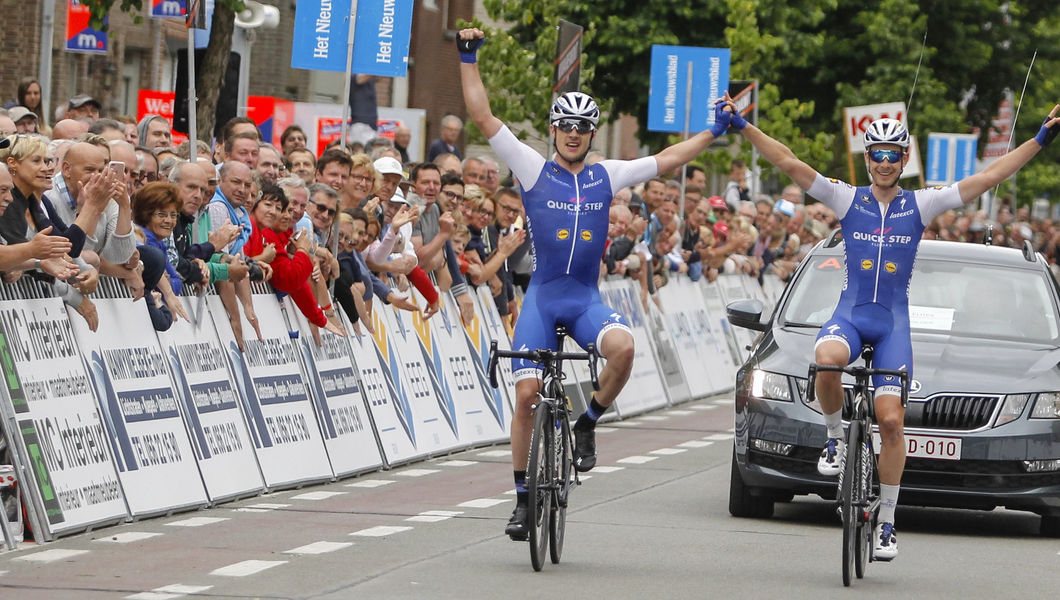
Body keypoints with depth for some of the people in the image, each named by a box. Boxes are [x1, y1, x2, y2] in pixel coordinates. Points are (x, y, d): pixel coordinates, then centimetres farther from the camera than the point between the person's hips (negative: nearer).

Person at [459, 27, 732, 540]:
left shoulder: (606, 176, 9)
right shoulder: (534, 170, 2)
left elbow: (666, 161, 15)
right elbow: (484, 118, -2)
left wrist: (713, 133, 10)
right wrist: (469, 60, -7)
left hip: (586, 298, 1)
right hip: (541, 298, -1)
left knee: (623, 347, -30)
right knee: (527, 393, -10)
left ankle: (586, 425, -6)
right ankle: (523, 497, 4)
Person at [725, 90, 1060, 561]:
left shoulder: (920, 205, 3)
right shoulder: (847, 200, 4)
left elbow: (988, 178, 0)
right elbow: (789, 163, -2)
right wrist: (742, 127, -10)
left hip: (894, 322, 0)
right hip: (850, 313, 0)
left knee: (891, 420, -10)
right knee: (827, 359, -36)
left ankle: (886, 523, 2)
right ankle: (836, 438, -8)